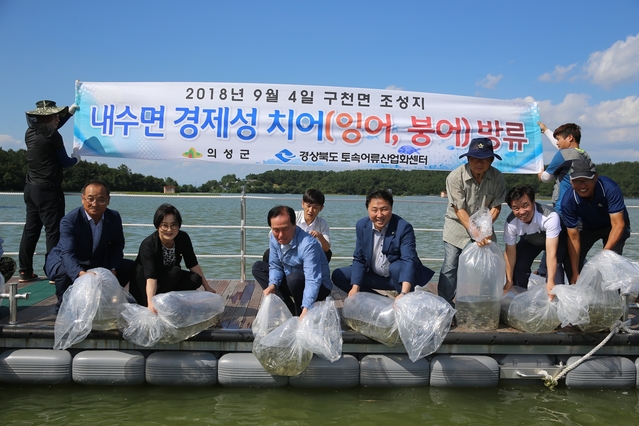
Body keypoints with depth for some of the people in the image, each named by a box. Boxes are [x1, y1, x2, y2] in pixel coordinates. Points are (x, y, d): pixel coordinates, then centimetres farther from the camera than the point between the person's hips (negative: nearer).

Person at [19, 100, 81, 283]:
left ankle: (25, 271, 13)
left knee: (30, 229, 10)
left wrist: (69, 111, 36)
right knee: (53, 230, -5)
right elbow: (64, 162, -7)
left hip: (31, 188, 8)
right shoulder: (52, 135, -11)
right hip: (48, 190, -8)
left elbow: (50, 127, 30)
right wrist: (76, 158, 15)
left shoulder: (30, 132, 11)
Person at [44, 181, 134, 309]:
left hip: (98, 264, 4)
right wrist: (81, 273, -56)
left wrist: (113, 270, -22)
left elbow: (117, 247, -3)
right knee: (64, 271, -38)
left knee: (129, 267, -10)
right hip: (64, 262, -4)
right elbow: (68, 253, -36)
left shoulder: (114, 218, -9)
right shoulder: (69, 220, -25)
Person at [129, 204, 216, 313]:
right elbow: (150, 277, -38)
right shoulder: (148, 245, -28)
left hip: (167, 280, 5)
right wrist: (150, 302, -52)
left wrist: (207, 287, -3)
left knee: (195, 279, -20)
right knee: (176, 270, -30)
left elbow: (193, 264, -4)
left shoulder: (183, 238, -13)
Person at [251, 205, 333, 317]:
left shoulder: (308, 245, -33)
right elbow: (275, 266, -2)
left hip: (318, 288, -7)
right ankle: (290, 310, -7)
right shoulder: (274, 238, -11)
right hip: (292, 282, 8)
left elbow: (312, 281, -40)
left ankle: (300, 314, -7)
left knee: (294, 278, -37)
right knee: (258, 267, 0)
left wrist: (306, 310, -52)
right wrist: (272, 285, -23)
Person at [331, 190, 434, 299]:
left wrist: (404, 293, -48)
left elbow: (409, 260, -33)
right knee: (338, 275, -6)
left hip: (398, 277, -5)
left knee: (397, 267, -36)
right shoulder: (361, 225, -7)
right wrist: (355, 288, -17)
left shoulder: (404, 228, -22)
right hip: (375, 276, 5)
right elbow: (359, 259, -3)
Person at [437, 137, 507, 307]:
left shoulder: (498, 178, -12)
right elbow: (459, 210, -21)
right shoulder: (455, 177, -22)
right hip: (457, 225, -3)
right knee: (450, 266, -8)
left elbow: (496, 207, -7)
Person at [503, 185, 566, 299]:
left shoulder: (550, 217, -42)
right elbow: (510, 252, -20)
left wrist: (550, 282, -46)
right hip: (529, 241, 3)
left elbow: (551, 253, -42)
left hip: (554, 240, -3)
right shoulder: (510, 223, -31)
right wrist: (509, 281, -15)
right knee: (519, 266, -8)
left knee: (555, 267, -24)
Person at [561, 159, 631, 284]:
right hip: (588, 228, 2)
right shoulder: (568, 202, -30)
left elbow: (618, 225, -35)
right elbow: (574, 238, -26)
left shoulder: (610, 188, -36)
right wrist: (575, 273, -27)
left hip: (612, 226, -2)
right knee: (572, 261, -5)